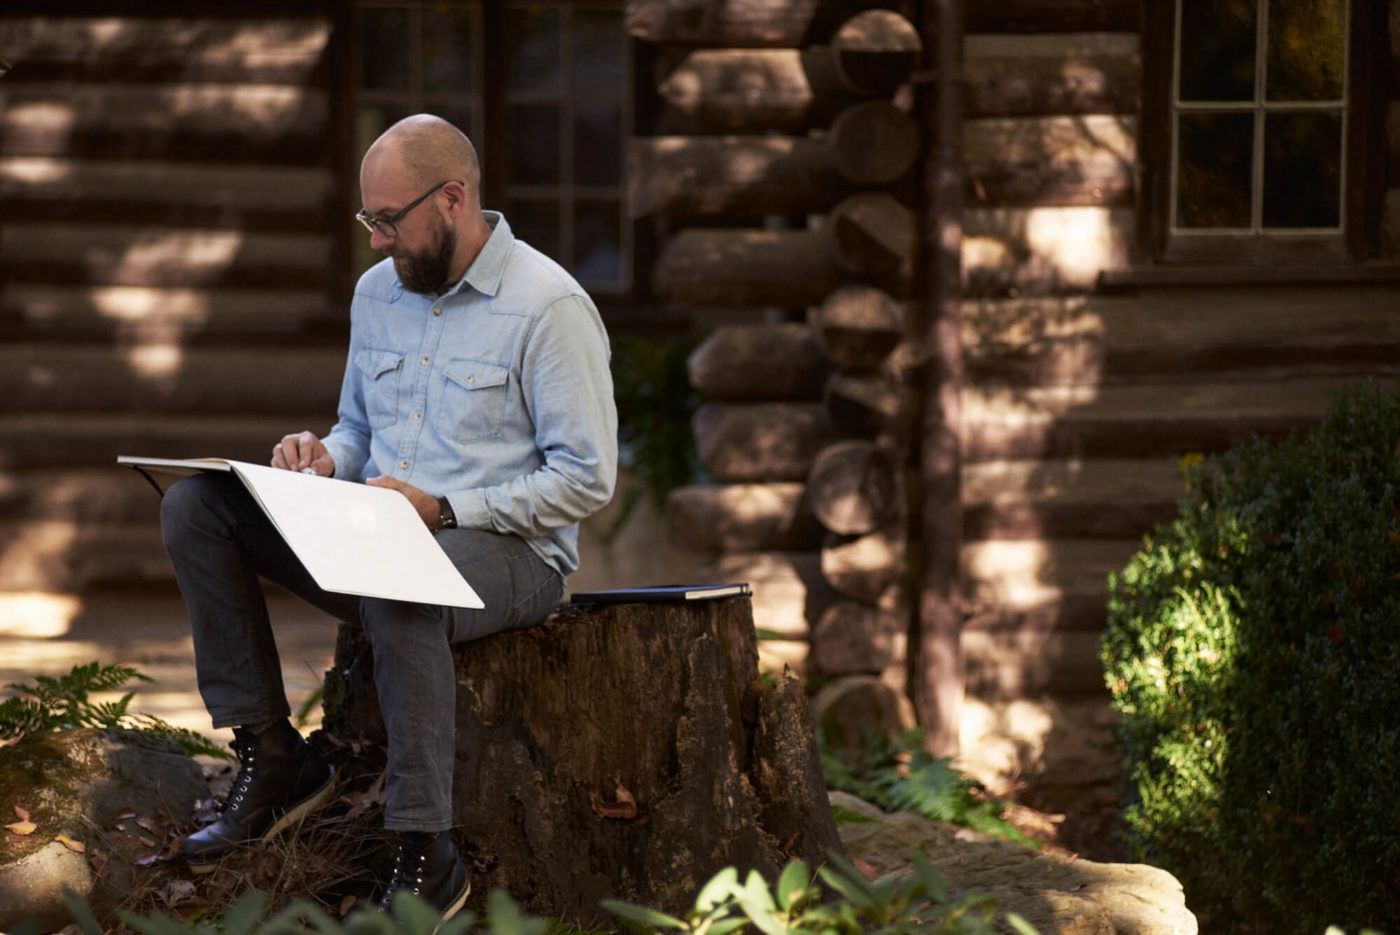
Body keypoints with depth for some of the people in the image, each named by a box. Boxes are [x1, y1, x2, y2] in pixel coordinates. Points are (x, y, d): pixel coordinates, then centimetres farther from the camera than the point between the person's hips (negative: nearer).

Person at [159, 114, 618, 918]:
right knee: (195, 507, -9)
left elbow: (587, 481, -14)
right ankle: (271, 757, -8)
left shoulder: (550, 308, -11)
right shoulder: (379, 292, 13)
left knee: (397, 586, -42)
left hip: (508, 552, -7)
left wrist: (442, 507, -20)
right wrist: (326, 459, -1)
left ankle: (427, 858, -35)